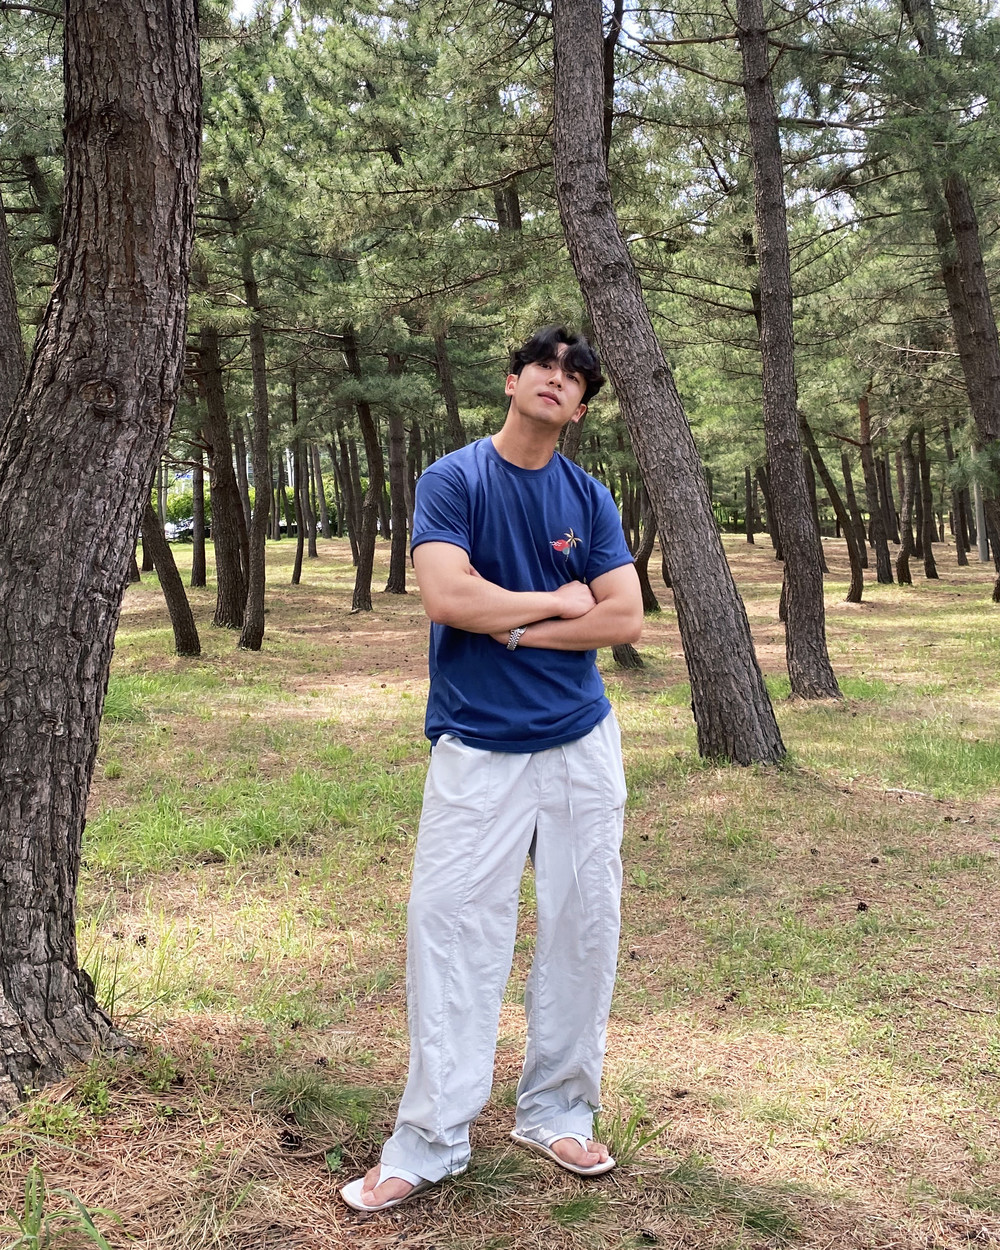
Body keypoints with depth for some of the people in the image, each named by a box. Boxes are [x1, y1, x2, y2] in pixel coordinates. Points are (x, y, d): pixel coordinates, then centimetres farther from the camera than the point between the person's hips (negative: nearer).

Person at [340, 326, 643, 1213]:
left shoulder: (591, 500, 7)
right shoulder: (453, 480, -2)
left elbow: (625, 617, -2)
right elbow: (447, 596, -17)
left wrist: (513, 628, -11)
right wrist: (559, 602, -7)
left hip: (581, 741, 4)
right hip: (477, 747, -3)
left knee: (587, 926, 7)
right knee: (451, 927, -5)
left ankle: (556, 1111, 23)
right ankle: (430, 1141, 5)